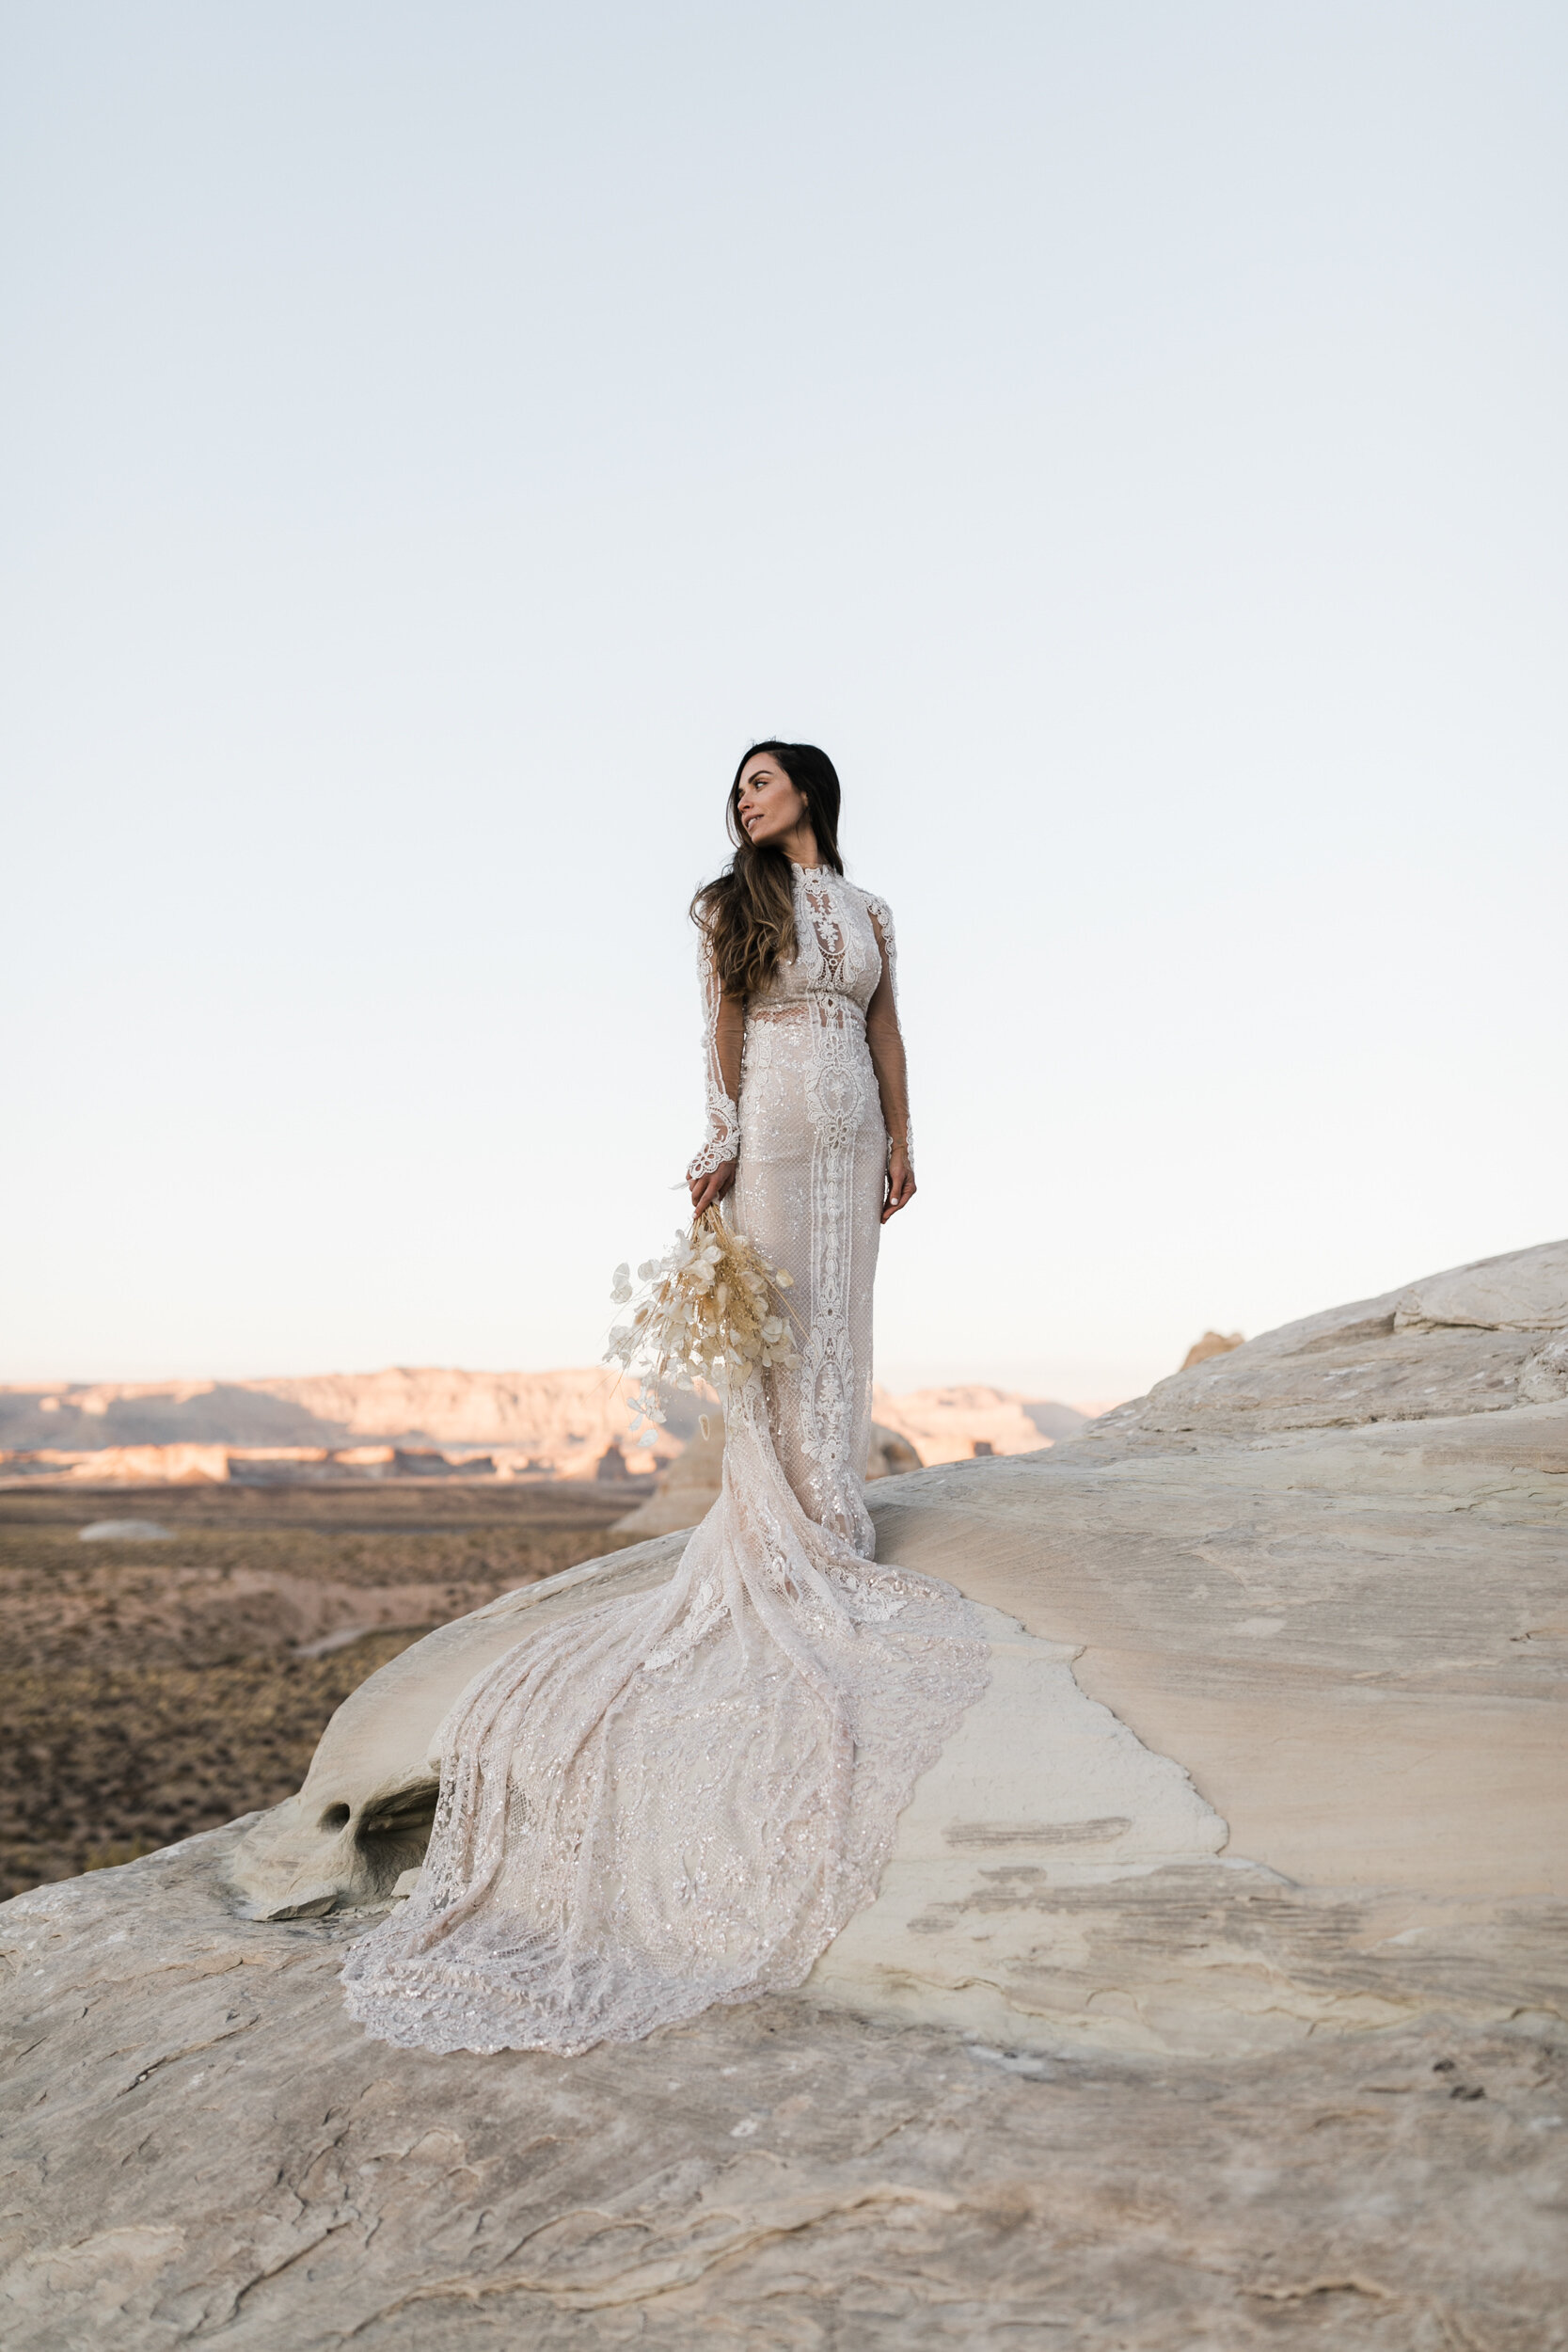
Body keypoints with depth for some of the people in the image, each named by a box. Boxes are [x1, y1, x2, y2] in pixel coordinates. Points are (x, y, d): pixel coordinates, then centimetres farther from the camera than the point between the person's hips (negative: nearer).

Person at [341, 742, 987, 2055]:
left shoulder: (868, 911, 16)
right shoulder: (734, 905, 6)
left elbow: (887, 1030, 16)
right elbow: (725, 1032, -1)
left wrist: (900, 1142, 11)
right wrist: (720, 1145, -11)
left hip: (849, 1130, 4)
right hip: (772, 1123, -4)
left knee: (840, 1313, 3)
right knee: (773, 1307, -7)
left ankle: (836, 1498, 8)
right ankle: (789, 1517, -3)